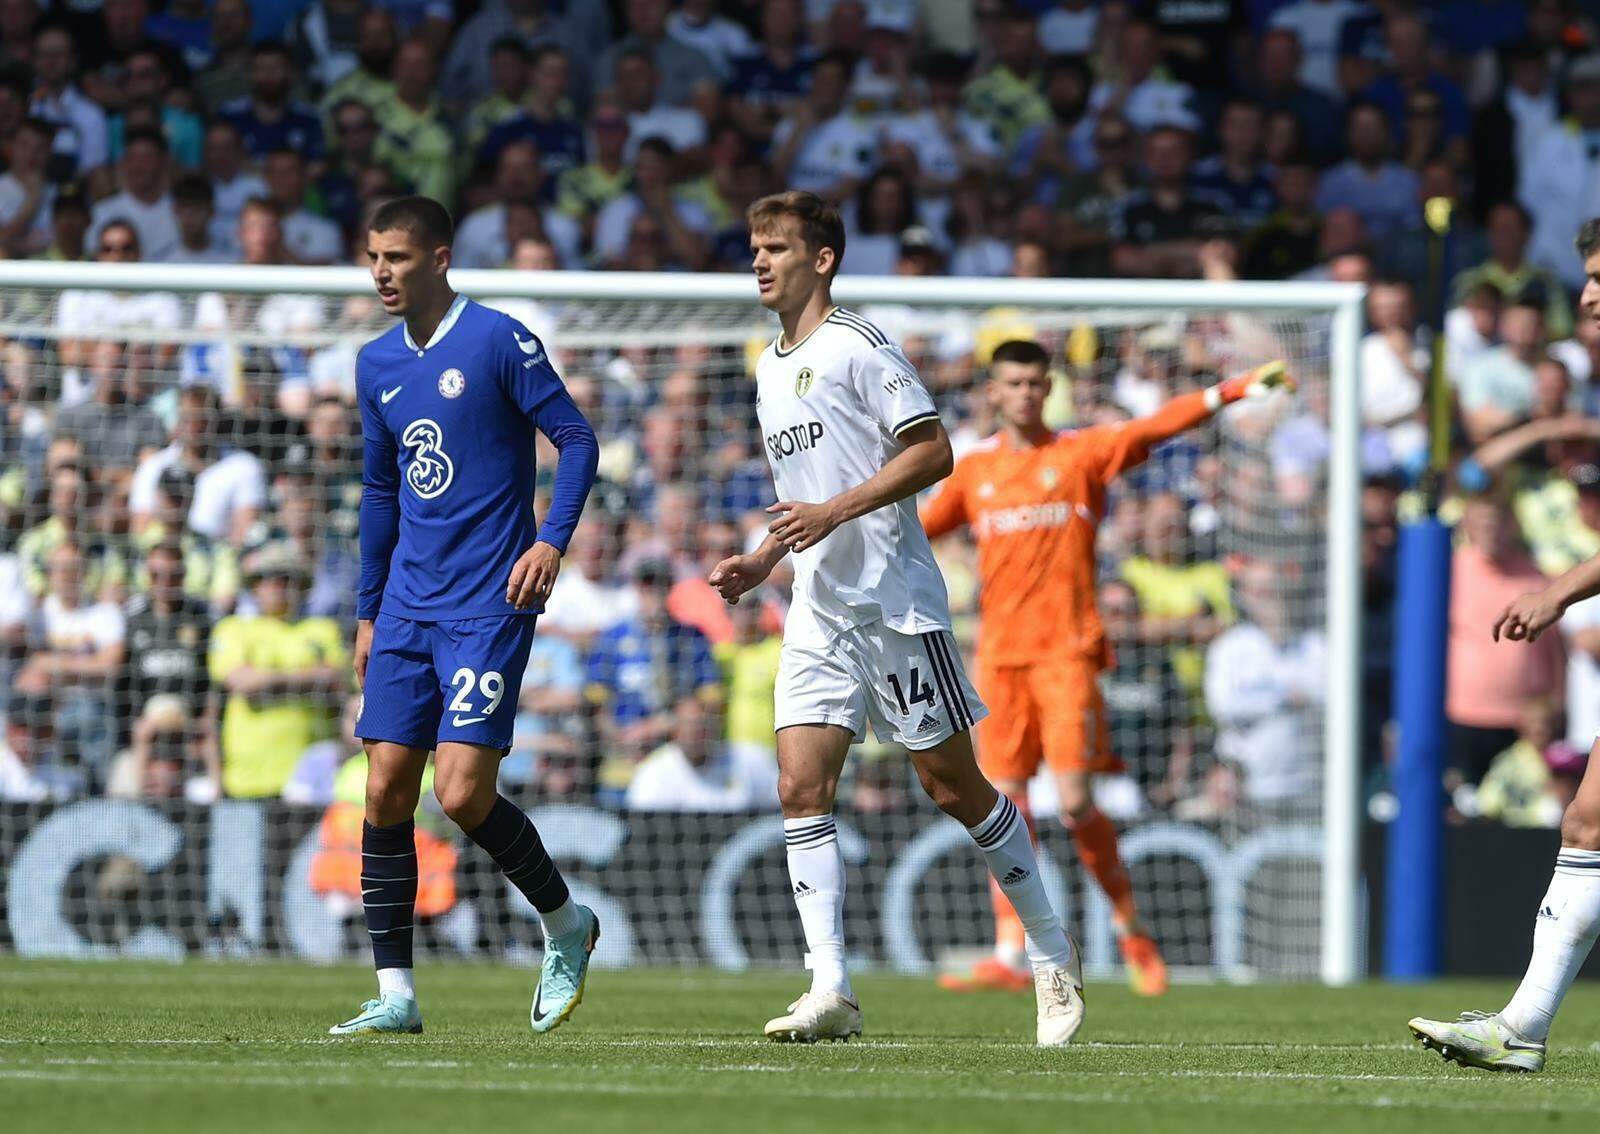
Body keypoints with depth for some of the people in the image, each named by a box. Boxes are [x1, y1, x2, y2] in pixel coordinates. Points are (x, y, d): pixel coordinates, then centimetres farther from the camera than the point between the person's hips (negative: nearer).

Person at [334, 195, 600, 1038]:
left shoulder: (498, 341, -8)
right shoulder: (377, 364, 12)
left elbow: (577, 438, -7)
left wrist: (552, 540, -20)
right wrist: (368, 612, 20)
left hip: (488, 607, -6)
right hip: (408, 609, 7)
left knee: (463, 793, -14)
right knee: (386, 789, -1)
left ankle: (564, 923, 12)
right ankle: (395, 993, 4)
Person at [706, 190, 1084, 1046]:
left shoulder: (855, 347, -7)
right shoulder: (771, 369, 19)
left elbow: (932, 452, -14)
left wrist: (834, 512, -20)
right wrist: (760, 562, 15)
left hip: (894, 599, -8)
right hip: (818, 613, 8)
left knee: (952, 785, -1)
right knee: (800, 790, -7)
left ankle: (1051, 952, 14)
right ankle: (831, 992, -11)